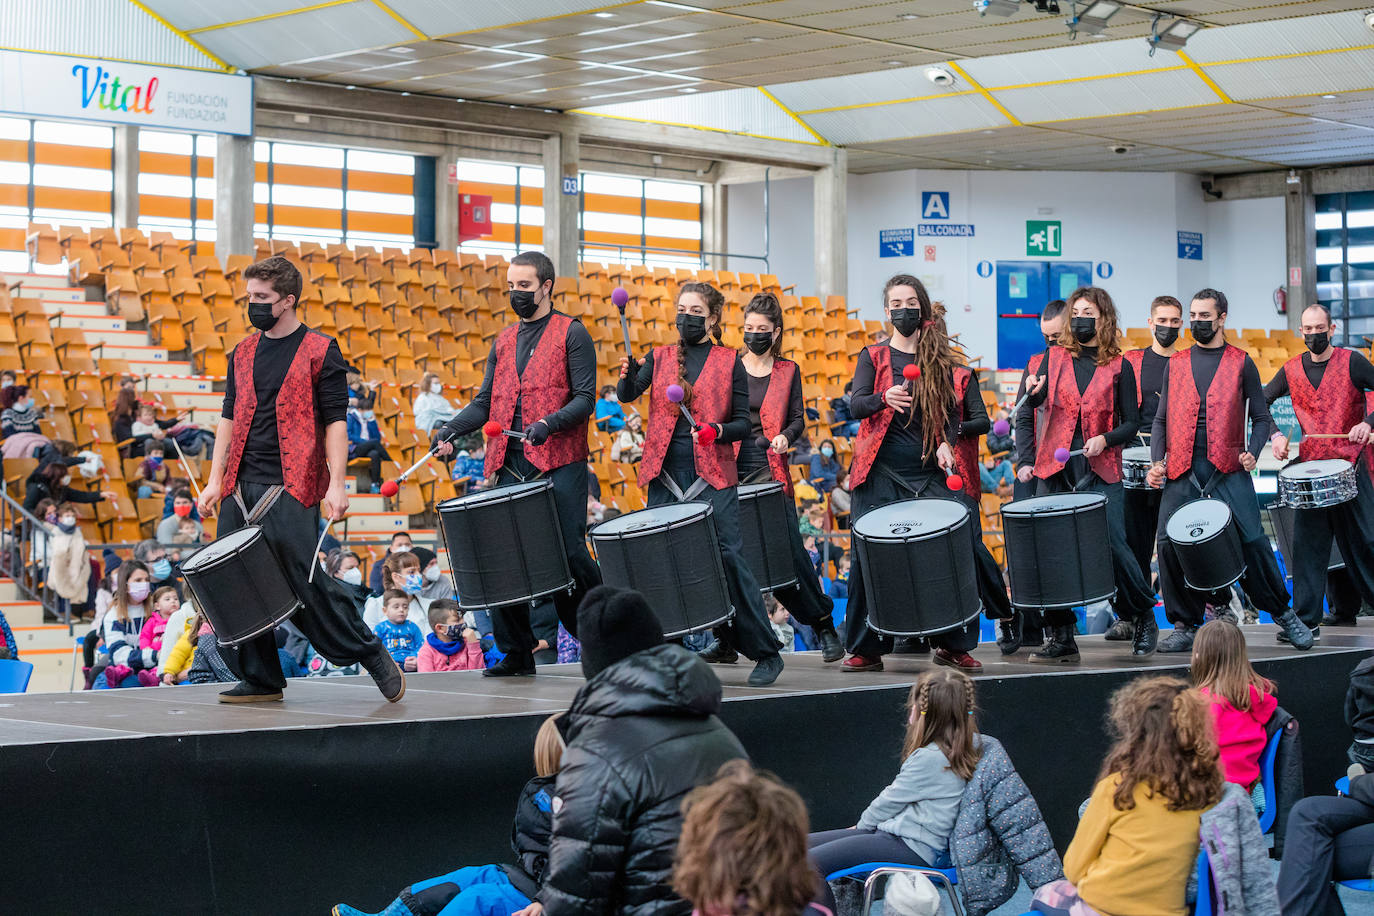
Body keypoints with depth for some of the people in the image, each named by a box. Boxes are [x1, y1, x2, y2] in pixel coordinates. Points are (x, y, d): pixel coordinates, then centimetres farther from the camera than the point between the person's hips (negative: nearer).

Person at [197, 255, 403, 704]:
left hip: (292, 487, -6)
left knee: (303, 580, -11)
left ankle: (371, 654, 3)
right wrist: (215, 480, 8)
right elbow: (229, 418, 18)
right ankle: (260, 679, 12)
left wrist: (336, 485, -13)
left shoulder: (320, 351, -1)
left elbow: (334, 422, -5)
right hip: (240, 489, 6)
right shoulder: (243, 353, 16)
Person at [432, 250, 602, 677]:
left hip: (559, 464, -5)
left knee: (569, 553, -9)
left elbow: (585, 398, -6)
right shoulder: (503, 342, 20)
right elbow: (485, 401, 19)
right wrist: (453, 428, 1)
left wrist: (548, 424, -22)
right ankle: (516, 653, 9)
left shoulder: (571, 333, 2)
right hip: (510, 463, 6)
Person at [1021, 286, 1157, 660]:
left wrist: (1105, 439, -13)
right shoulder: (1056, 357, 10)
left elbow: (1131, 422, 6)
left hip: (1100, 474, -2)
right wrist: (1034, 392, -22)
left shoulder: (1119, 368, 5)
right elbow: (1033, 405, 0)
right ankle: (1061, 639, 5)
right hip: (1054, 469, 2)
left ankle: (1143, 618, 15)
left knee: (1113, 546, -8)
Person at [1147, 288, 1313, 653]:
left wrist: (1252, 451, -9)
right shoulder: (1176, 363, 14)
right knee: (1168, 543, -7)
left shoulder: (1241, 363, 8)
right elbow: (1161, 419, 16)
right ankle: (1185, 626, 5)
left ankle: (1283, 613, 9)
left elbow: (1260, 416, 9)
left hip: (1228, 469, -2)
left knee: (1252, 540, -10)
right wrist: (1157, 461, 1)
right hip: (1182, 471, 2)